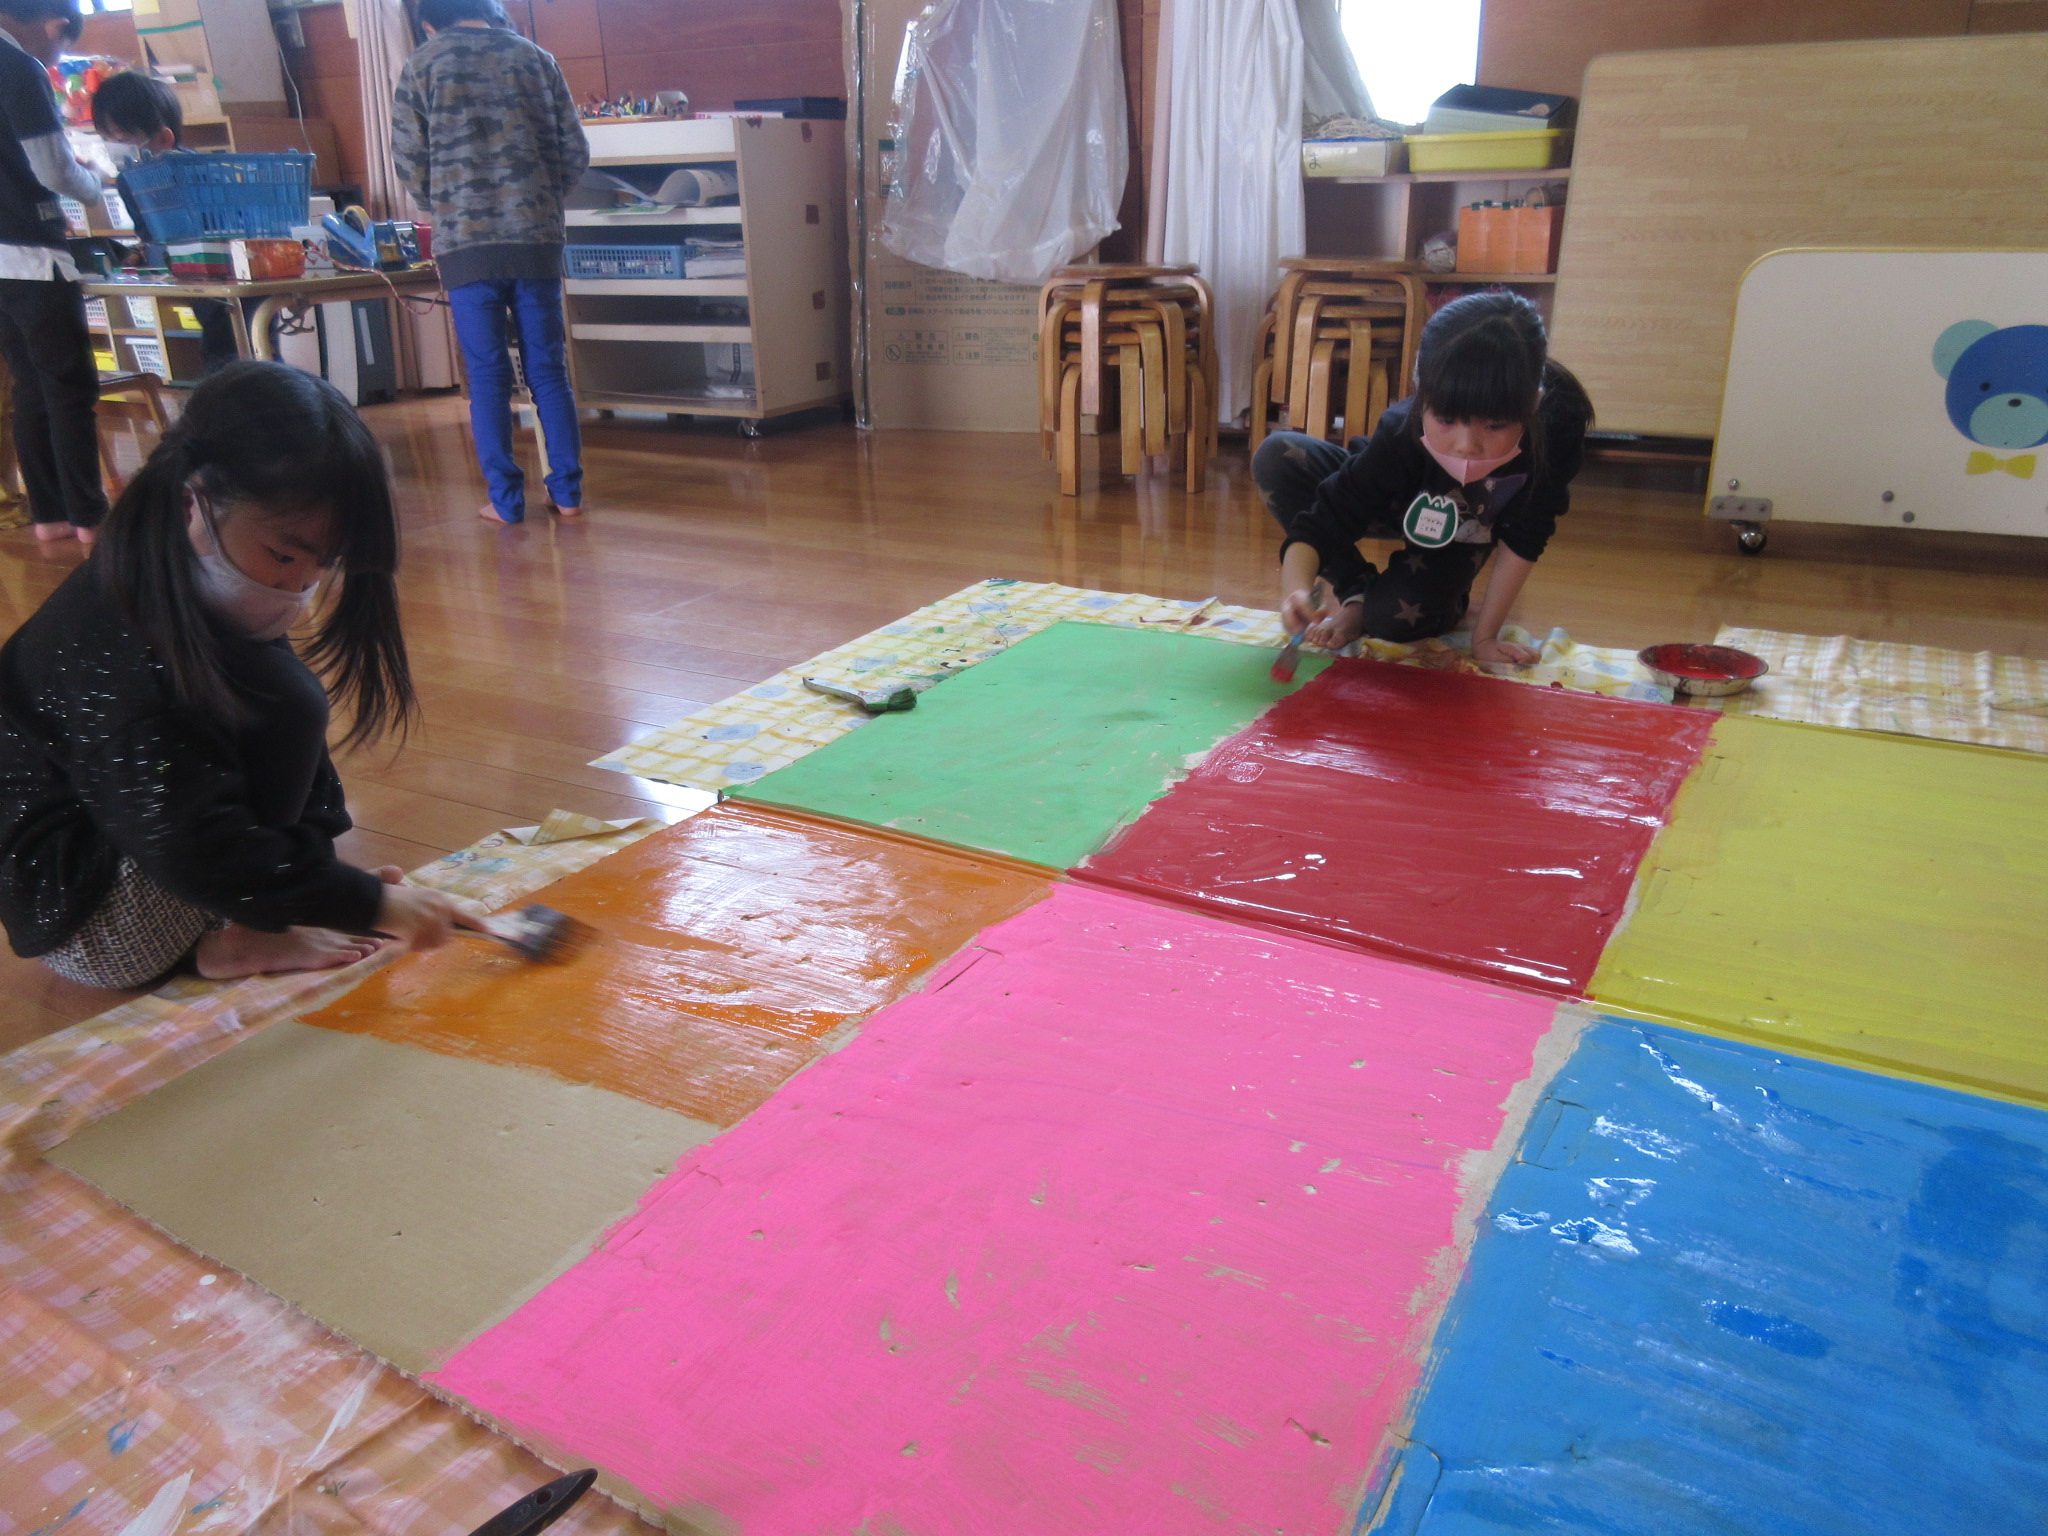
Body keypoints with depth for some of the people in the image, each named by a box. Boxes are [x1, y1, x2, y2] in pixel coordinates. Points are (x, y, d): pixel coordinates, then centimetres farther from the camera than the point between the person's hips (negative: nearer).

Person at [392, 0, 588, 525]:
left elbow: (409, 156, 1)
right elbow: (575, 150, 8)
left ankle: (506, 500, 4)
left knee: (487, 376, 3)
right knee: (548, 369, 7)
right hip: (537, 239, 2)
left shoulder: (422, 64, 3)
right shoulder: (536, 58, 9)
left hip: (465, 242, -2)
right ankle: (567, 491, 7)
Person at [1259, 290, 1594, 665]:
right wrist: (1296, 589, -59)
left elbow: (1525, 537, -25)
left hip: (1461, 538, 0)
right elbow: (1320, 523, -38)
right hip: (1396, 504, 1)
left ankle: (1449, 604, 10)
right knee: (1276, 457, -24)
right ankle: (1355, 593, -7)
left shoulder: (1557, 423, -38)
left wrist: (1484, 636, -22)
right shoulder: (1402, 433, -40)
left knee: (1394, 618, -29)